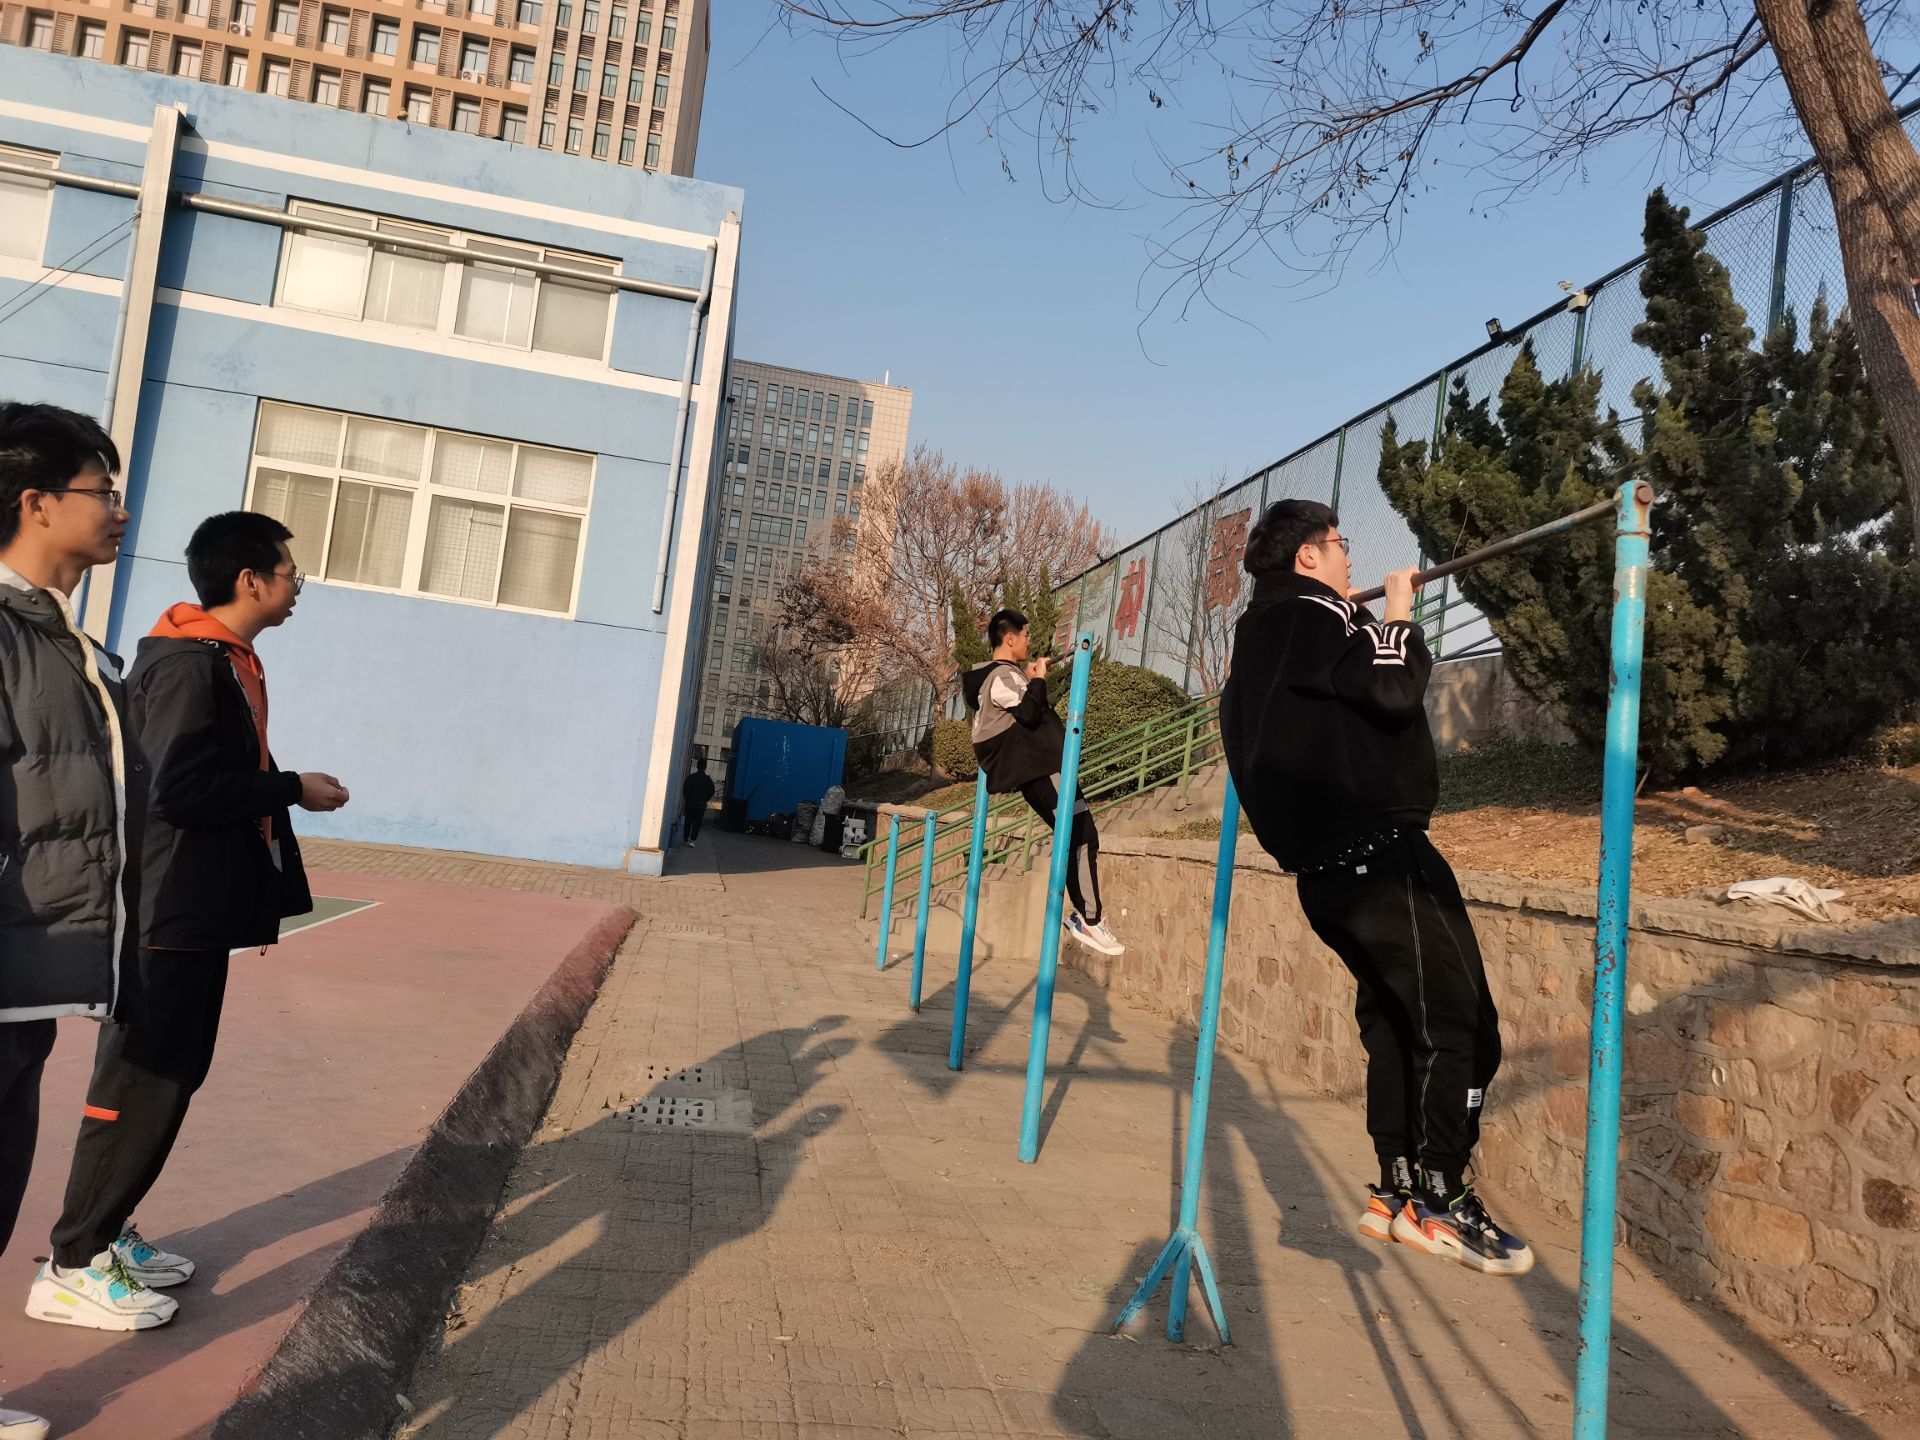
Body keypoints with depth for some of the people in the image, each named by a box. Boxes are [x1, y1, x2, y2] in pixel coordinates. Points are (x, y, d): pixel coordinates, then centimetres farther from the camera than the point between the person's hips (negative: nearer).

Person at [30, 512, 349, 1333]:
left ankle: (105, 1232, 28)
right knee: (142, 1082, -2)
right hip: (168, 912, -10)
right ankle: (72, 1268, 10)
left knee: (172, 1076, 16)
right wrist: (294, 788, -15)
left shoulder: (225, 661, 13)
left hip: (196, 910, 10)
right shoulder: (188, 663, -17)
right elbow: (178, 787, -25)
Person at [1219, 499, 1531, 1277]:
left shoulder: (1262, 632, 20)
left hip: (1326, 862, 10)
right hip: (1376, 849, -10)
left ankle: (1394, 1192, 20)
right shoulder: (1309, 616, -10)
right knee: (1460, 1020, -5)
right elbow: (1395, 688, -22)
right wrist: (1398, 612, -6)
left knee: (1393, 1017, 15)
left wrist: (1367, 620, 22)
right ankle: (1440, 1202, 1)